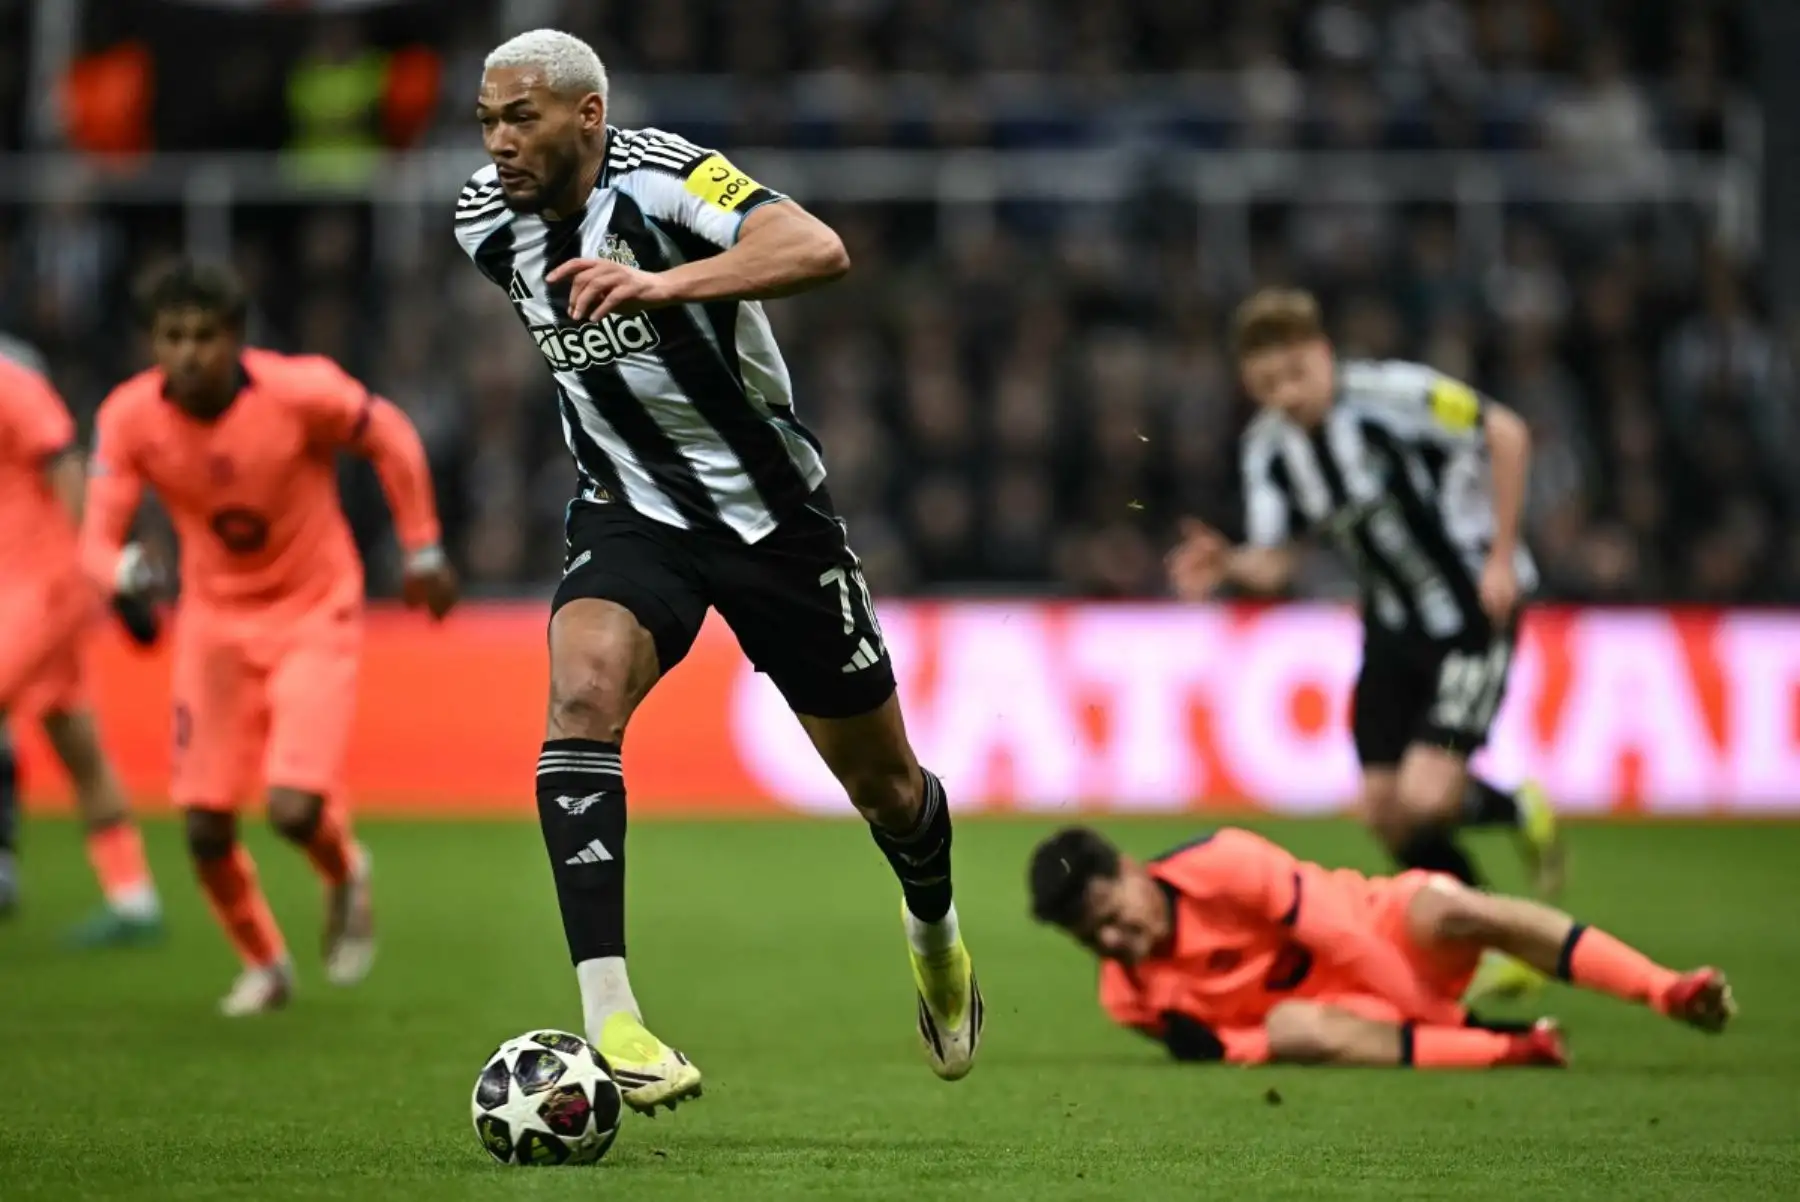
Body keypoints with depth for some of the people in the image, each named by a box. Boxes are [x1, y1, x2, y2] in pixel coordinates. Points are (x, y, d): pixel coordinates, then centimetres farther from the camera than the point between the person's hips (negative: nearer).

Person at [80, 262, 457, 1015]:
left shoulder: (301, 391, -23)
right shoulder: (130, 417, -16)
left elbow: (392, 439, -5)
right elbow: (97, 535, -16)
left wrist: (423, 551, 1)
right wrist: (123, 571, -40)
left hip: (314, 616, -3)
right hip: (215, 621, 3)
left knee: (294, 809, -19)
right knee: (205, 828, 0)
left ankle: (344, 877, 19)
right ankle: (264, 966, 28)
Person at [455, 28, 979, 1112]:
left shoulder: (660, 181, -23)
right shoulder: (487, 223, -5)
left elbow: (819, 250, -41)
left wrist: (663, 284, -53)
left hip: (772, 510, -3)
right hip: (633, 516, 3)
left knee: (880, 780, 11)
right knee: (583, 688, -29)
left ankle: (934, 929, 47)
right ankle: (608, 1016, -33)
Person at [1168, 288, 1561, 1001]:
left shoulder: (1388, 395, -23)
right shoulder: (1268, 448, -4)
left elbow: (1505, 433, -16)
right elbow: (1273, 566, -1)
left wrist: (1501, 557, -16)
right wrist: (1226, 567, -24)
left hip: (1473, 607, -7)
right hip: (1394, 622, 7)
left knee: (1426, 798, -19)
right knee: (1384, 812, 3)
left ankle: (1517, 812, 15)